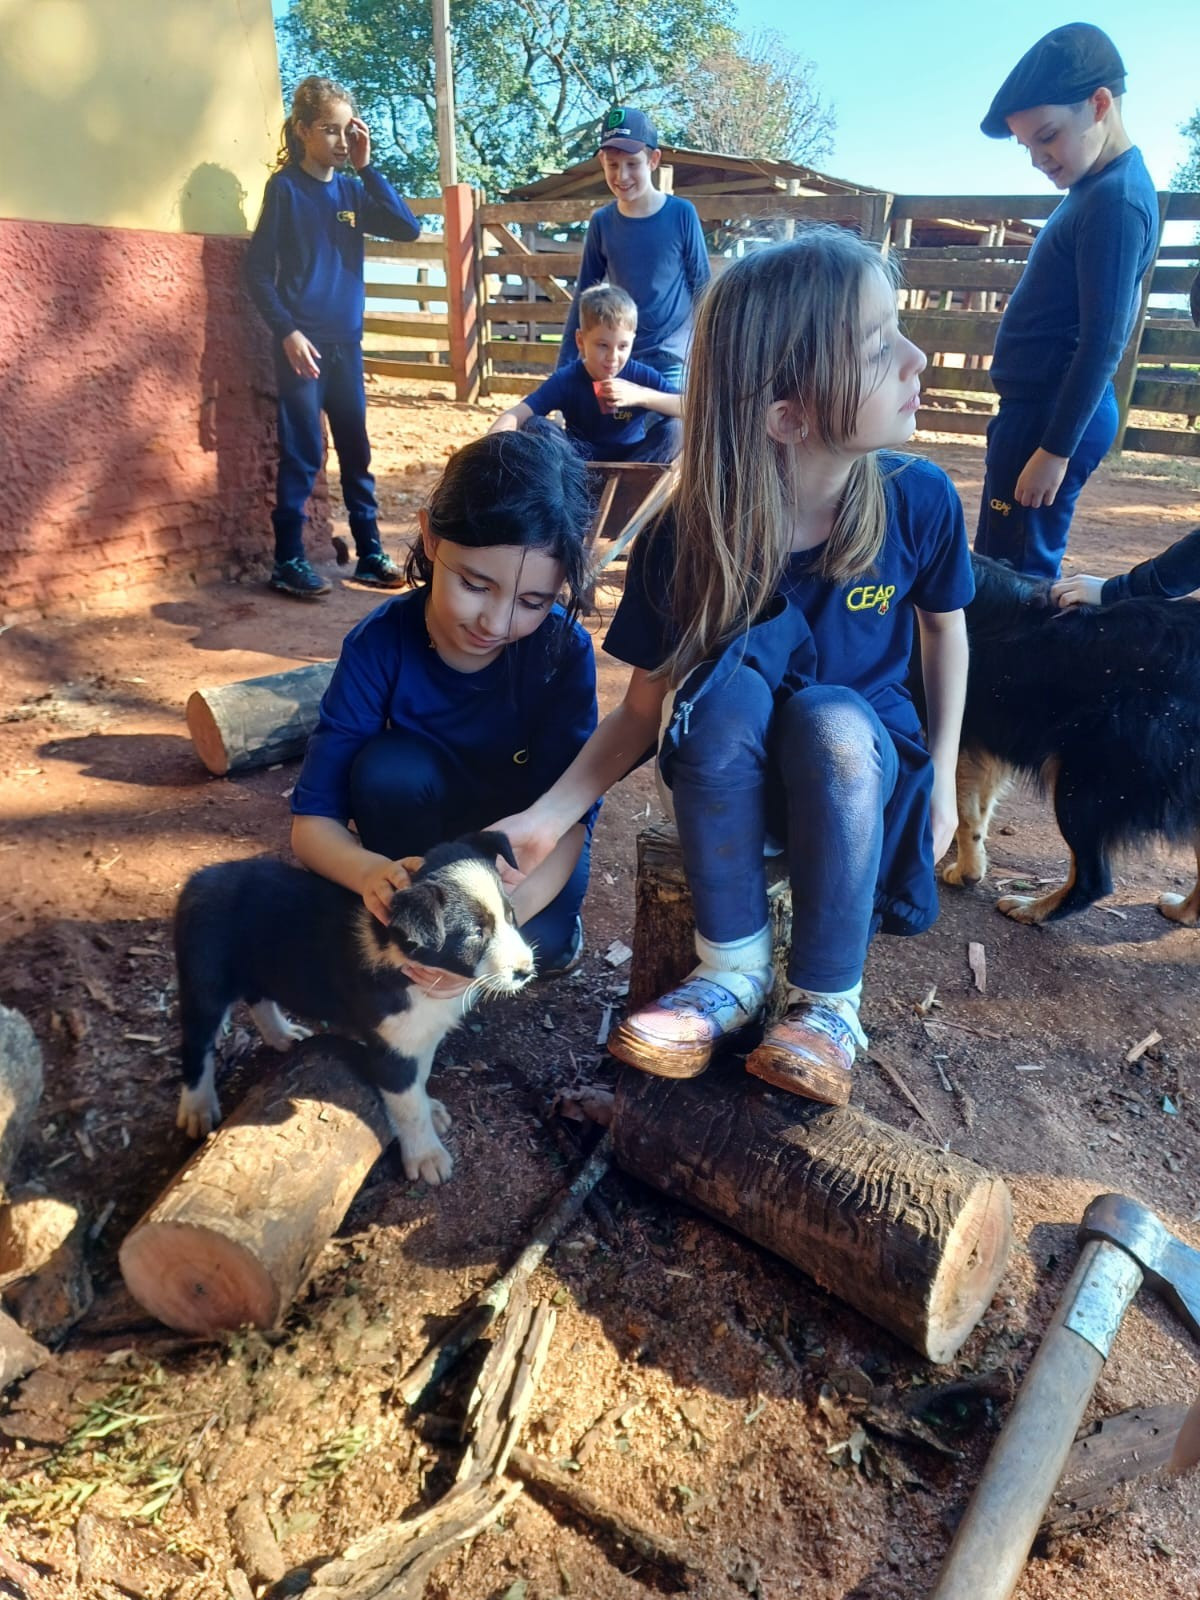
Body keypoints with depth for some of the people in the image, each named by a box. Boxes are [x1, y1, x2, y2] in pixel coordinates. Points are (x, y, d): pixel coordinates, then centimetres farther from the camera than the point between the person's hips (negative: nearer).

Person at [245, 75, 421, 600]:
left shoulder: (351, 190, 10)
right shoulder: (285, 187, -4)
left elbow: (407, 228, -3)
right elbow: (257, 270, -6)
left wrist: (366, 167, -6)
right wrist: (287, 332, -15)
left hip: (346, 341, 5)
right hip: (302, 341, -5)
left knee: (356, 450, 9)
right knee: (302, 454, -4)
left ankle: (370, 554, 17)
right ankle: (288, 561, 4)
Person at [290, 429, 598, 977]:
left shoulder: (564, 652, -24)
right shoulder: (380, 643, -24)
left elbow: (568, 816, -31)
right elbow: (312, 819, -25)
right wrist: (370, 871, -50)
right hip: (424, 840, 1)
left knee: (538, 942, -29)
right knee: (390, 768, -31)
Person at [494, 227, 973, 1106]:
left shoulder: (920, 501, -16)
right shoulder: (689, 538, -20)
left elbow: (946, 628, 5)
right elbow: (643, 710, -12)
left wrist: (941, 775, 2)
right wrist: (548, 816, -25)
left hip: (862, 764, 1)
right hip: (734, 775, 0)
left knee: (831, 719, -34)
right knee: (729, 686, -33)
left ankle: (828, 1002, -13)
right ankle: (732, 969, -14)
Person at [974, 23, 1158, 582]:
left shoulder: (1115, 203, -16)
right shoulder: (1101, 185, 15)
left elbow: (1102, 343, -21)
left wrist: (1055, 450, -21)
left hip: (1055, 415, -10)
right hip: (1042, 407, 10)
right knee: (1003, 566, 14)